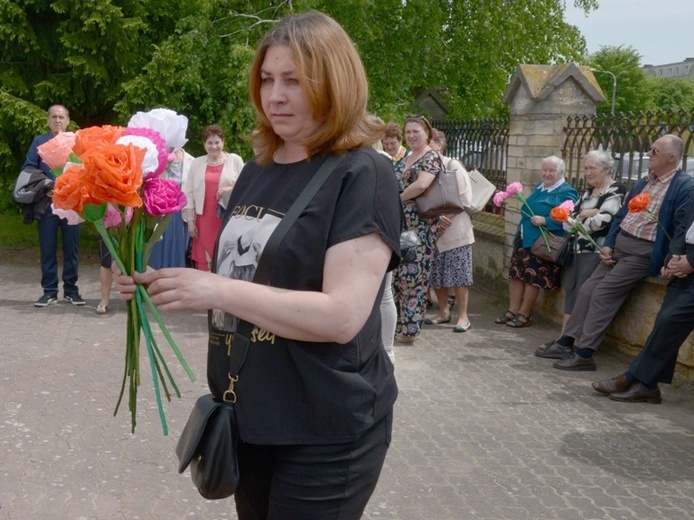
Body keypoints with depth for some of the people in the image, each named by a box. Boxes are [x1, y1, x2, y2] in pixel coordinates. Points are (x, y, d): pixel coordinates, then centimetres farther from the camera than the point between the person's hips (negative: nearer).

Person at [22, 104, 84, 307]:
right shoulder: (39, 142, 9)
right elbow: (28, 169, 4)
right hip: (47, 202, 1)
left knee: (71, 248, 5)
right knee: (47, 249, 3)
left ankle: (71, 290, 15)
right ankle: (49, 292, 11)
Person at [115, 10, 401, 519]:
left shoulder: (364, 176, -15)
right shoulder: (256, 173, 8)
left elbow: (342, 316, -23)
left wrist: (218, 291, -27)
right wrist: (162, 280, -1)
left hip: (325, 431, -7)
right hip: (245, 414, 7)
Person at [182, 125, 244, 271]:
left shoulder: (235, 160, 5)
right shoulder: (197, 163, 11)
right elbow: (188, 193, 9)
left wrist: (231, 189, -13)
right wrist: (190, 220, 3)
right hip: (204, 220, 2)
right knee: (204, 260, 1)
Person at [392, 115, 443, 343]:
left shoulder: (431, 158, -9)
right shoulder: (405, 159, 18)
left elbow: (421, 185, -24)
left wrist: (397, 198, -11)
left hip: (419, 226, -8)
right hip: (400, 224, 9)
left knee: (413, 275, -4)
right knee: (398, 274, 11)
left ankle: (410, 329, 4)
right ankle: (399, 322, 21)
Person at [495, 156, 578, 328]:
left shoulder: (566, 192, -10)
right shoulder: (539, 187, 16)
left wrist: (545, 221, -25)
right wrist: (524, 209, 12)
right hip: (524, 239, 8)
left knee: (532, 277, -2)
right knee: (516, 273, 9)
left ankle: (524, 315, 9)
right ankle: (512, 311, 17)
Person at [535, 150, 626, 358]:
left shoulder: (616, 192, -8)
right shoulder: (588, 192, 18)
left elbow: (601, 221, -21)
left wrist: (578, 220, -2)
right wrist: (584, 216, -10)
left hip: (596, 254, -8)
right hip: (579, 251, 8)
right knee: (572, 295, 8)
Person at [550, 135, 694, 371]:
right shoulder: (643, 182, 15)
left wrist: (667, 264, -17)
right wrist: (608, 244, 4)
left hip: (642, 252, -8)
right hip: (619, 243, 8)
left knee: (602, 294, -12)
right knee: (587, 289, 2)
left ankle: (584, 354, -5)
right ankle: (567, 341, 11)